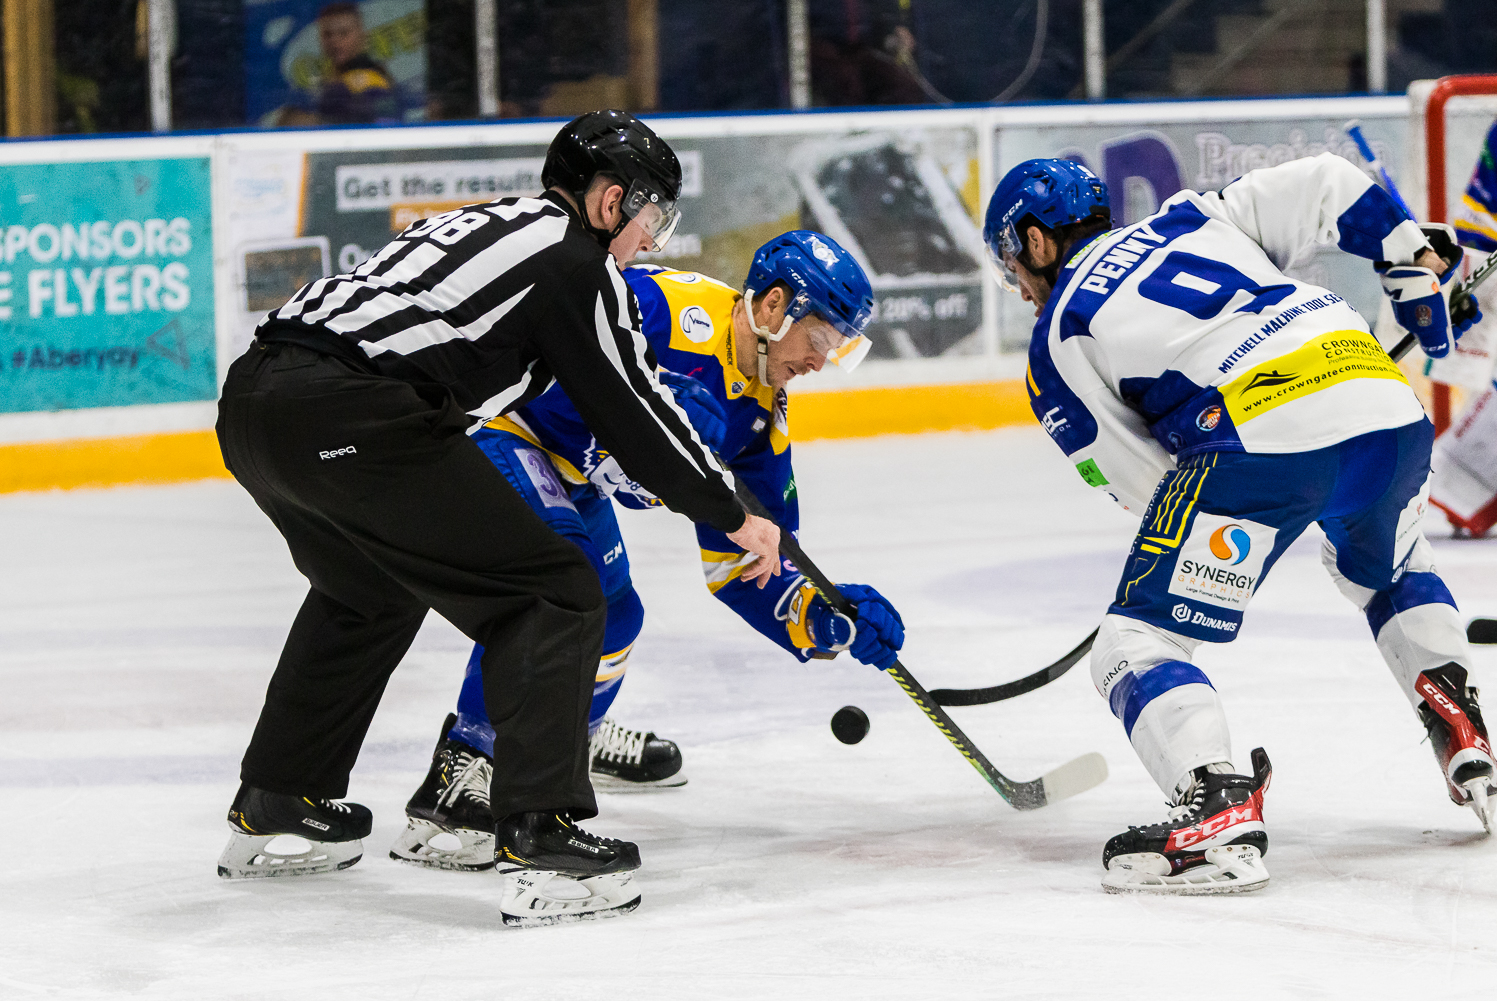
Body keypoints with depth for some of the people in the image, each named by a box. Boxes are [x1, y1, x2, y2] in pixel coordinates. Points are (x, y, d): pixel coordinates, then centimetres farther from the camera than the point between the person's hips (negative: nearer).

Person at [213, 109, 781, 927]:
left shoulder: (485, 220, 28)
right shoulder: (574, 262, 3)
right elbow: (629, 409, 5)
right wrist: (729, 515, 16)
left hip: (251, 398, 9)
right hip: (349, 421, -9)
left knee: (369, 589, 35)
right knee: (551, 599, -1)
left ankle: (270, 810, 43)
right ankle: (544, 844, -8)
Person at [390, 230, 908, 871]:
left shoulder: (759, 414, 1)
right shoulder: (674, 307, -26)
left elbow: (742, 562, 5)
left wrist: (825, 619, -11)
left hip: (567, 469, 10)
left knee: (612, 616, 19)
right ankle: (460, 777, -27)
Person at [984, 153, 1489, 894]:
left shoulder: (1057, 338, 15)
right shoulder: (1195, 218, 27)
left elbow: (1144, 480, 12)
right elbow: (1322, 185, 17)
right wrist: (1415, 262, 28)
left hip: (1260, 435, -6)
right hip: (1389, 410, 6)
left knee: (1139, 638, 1)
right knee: (1390, 575, 37)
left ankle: (1220, 808, -20)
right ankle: (1465, 744, 22)